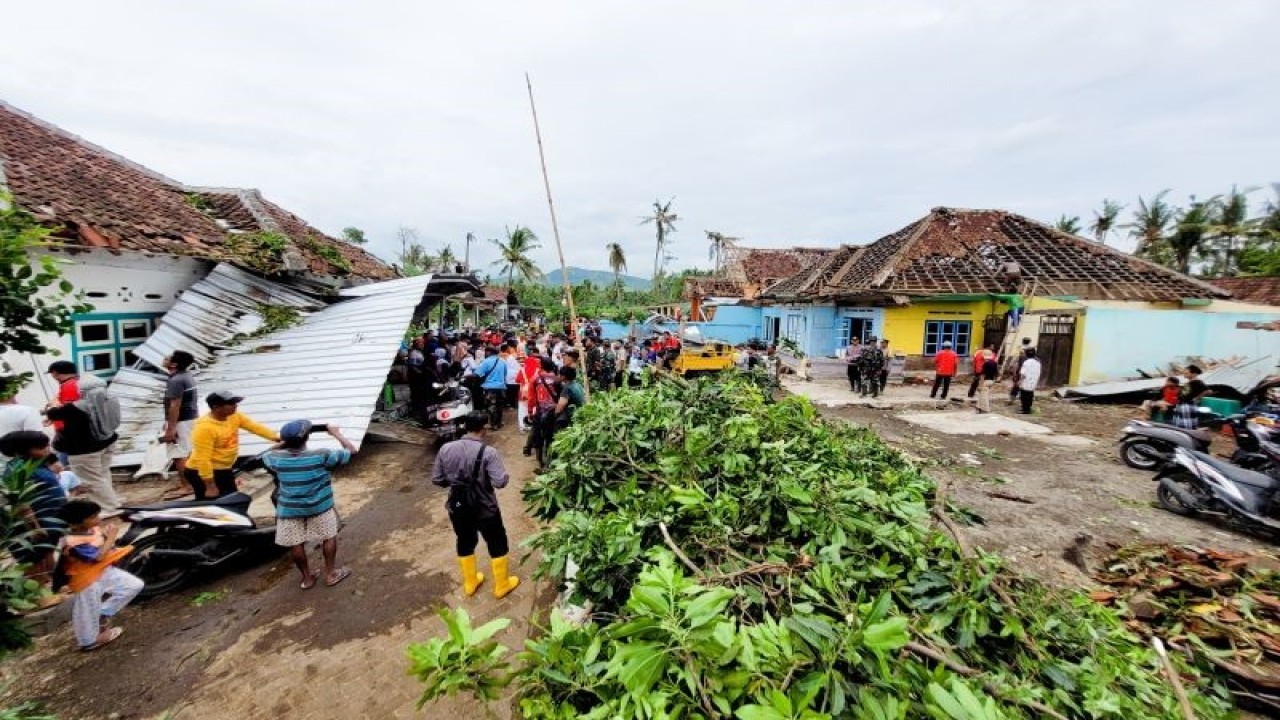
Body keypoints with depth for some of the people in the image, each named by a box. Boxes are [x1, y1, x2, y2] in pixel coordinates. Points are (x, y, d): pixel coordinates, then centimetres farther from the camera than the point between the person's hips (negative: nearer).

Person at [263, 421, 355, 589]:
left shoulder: (276, 458, -12)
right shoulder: (321, 456, -22)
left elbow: (266, 455, 14)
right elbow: (351, 450, -11)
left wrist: (283, 443, 17)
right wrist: (337, 434, 0)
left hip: (289, 509, 3)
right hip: (319, 507, -2)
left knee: (295, 544, 15)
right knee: (329, 537, 14)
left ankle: (307, 578, 28)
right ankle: (331, 574, 23)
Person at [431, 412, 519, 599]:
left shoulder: (446, 449, -7)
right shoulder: (488, 452, -21)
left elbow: (436, 479, 1)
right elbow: (500, 482, -27)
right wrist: (506, 476, -6)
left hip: (457, 507, 5)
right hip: (485, 509, -4)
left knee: (464, 543, 26)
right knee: (497, 545, 17)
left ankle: (470, 584, 44)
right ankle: (502, 585, 31)